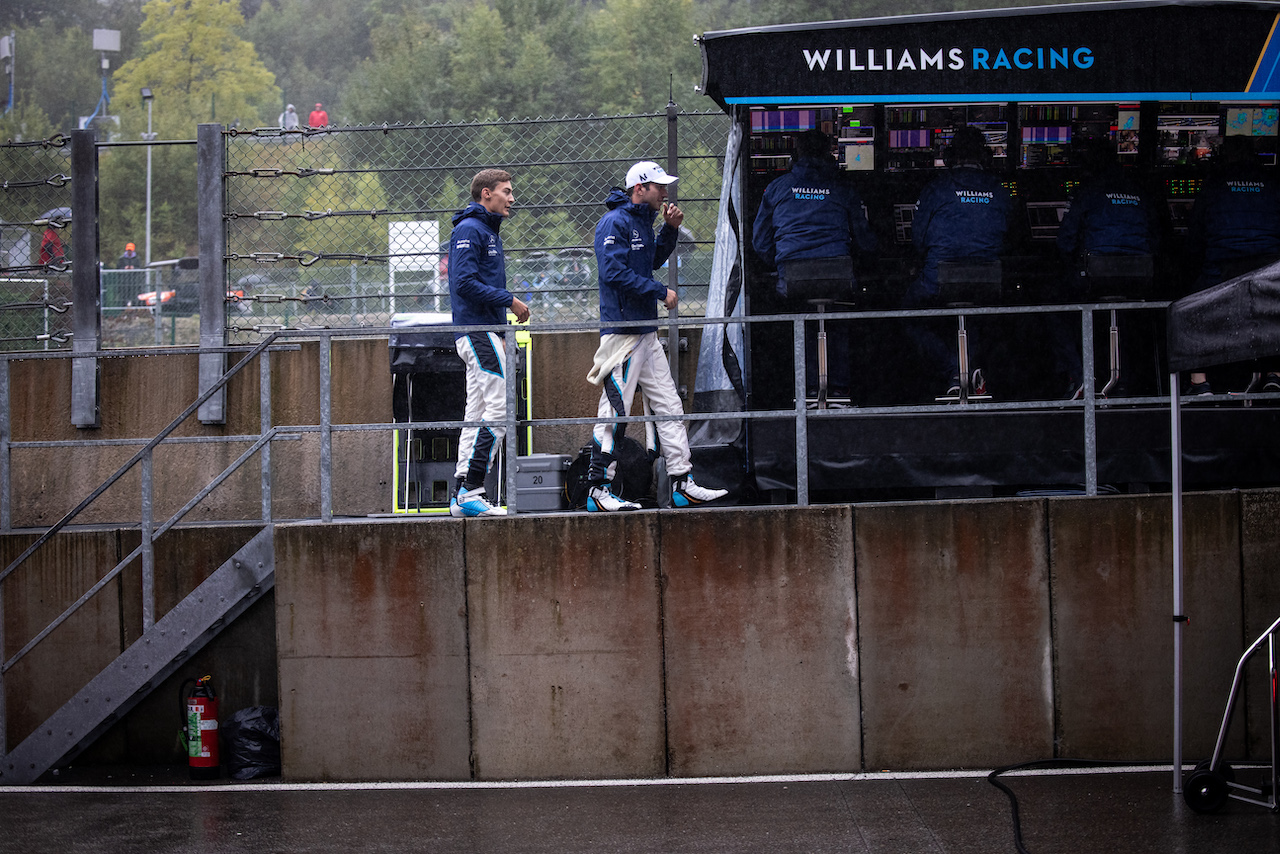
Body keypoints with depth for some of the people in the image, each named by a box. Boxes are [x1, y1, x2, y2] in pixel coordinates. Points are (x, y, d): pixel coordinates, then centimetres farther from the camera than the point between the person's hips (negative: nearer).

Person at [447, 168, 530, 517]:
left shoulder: (488, 232, 22)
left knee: (477, 416, 8)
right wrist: (509, 300, -16)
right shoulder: (469, 230, -10)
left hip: (482, 334, 10)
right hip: (478, 330, -10)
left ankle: (462, 495, 8)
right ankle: (471, 492, -16)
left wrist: (500, 336, 16)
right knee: (499, 410, -14)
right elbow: (464, 282, -20)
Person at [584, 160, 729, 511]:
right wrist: (661, 292, -17)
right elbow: (615, 272, -22)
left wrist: (670, 229, 14)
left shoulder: (642, 221, 16)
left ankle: (682, 485, 12)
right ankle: (597, 490, -4)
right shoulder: (615, 222, -12)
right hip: (622, 332, -10)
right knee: (615, 410, -9)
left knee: (668, 406, 9)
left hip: (646, 333, 10)